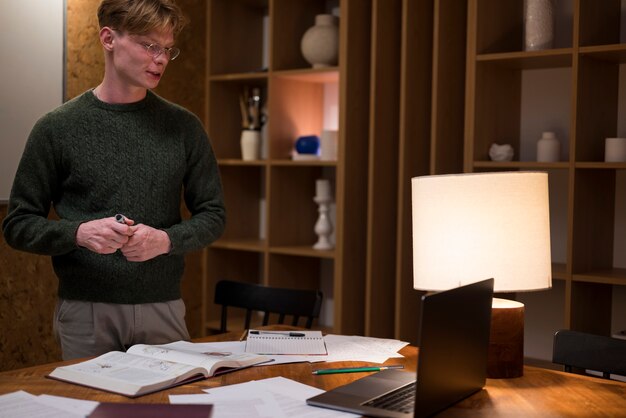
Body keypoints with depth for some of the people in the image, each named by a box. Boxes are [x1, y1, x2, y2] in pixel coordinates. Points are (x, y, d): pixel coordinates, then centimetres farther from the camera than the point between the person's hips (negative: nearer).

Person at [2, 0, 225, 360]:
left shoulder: (184, 127, 4)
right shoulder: (58, 128, 0)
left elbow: (213, 215, 7)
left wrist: (166, 239, -11)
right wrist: (79, 233, -16)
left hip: (164, 310, 2)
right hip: (85, 313, -1)